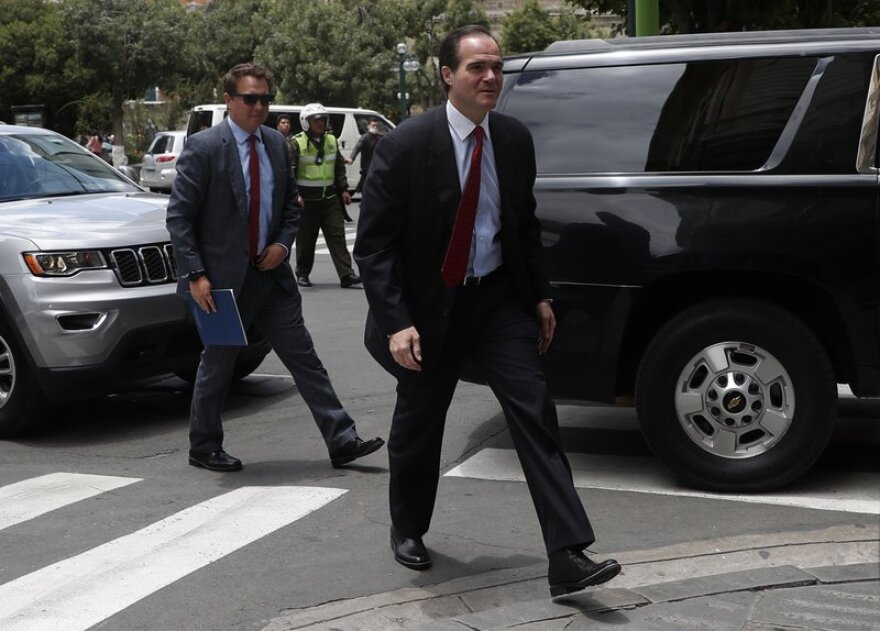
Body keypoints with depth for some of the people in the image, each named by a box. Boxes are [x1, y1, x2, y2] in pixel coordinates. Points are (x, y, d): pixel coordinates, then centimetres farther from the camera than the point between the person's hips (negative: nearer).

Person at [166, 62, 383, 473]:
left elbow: (290, 205, 17)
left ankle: (342, 442, 8)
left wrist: (283, 243, -2)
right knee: (217, 364, 8)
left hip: (271, 274, 5)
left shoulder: (277, 144, 6)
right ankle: (203, 450, 26)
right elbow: (178, 217, -12)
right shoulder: (203, 147, -11)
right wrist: (195, 275, -17)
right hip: (223, 279, -5)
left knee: (304, 358, 5)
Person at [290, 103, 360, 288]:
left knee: (337, 235, -3)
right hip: (307, 200, -4)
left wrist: (343, 189, 11)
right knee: (306, 239, 4)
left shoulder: (331, 141, 12)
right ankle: (302, 274, 18)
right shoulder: (297, 144, -5)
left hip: (330, 198, 4)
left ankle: (346, 275, -7)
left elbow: (340, 167, 19)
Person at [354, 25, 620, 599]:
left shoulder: (515, 138, -2)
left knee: (535, 413, -9)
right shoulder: (406, 145, -16)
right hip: (431, 304, -3)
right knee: (419, 425, 13)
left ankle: (569, 558, -9)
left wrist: (541, 296, 8)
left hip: (499, 296, 3)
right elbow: (373, 244, -14)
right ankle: (408, 530, 41)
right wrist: (396, 322, -21)